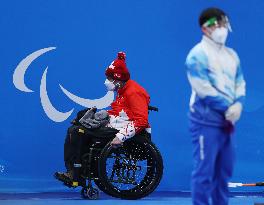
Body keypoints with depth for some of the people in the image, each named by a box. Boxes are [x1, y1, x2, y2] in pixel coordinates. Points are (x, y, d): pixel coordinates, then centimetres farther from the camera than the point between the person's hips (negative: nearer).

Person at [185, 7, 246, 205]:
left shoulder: (231, 54, 14)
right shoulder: (198, 55, -10)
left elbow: (240, 82, 12)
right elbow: (203, 89, -17)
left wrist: (238, 104, -8)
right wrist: (228, 107, -14)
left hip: (227, 121, 7)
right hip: (206, 122, -7)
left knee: (224, 170, 13)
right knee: (204, 171, -6)